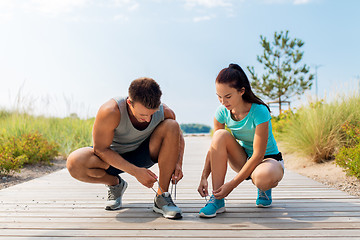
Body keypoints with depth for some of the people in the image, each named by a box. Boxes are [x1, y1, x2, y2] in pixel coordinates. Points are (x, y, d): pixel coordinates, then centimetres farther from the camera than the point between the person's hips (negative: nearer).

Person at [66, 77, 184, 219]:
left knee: (171, 126, -24)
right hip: (112, 157, -2)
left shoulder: (165, 112, -21)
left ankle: (162, 197, -18)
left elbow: (178, 135, 0)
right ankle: (115, 184, 2)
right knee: (74, 163, -32)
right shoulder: (110, 111, -33)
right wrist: (135, 172, -32)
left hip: (143, 154, 2)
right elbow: (100, 149, -26)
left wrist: (178, 164, -16)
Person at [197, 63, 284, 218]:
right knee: (220, 135, -26)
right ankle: (217, 199, -23)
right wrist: (204, 178, -20)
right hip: (244, 159, 4)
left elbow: (258, 154, -26)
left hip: (268, 159, -4)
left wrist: (232, 185, -29)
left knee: (264, 177, -42)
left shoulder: (259, 112, -27)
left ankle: (264, 188, 1)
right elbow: (214, 146, -7)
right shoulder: (222, 112, -12)